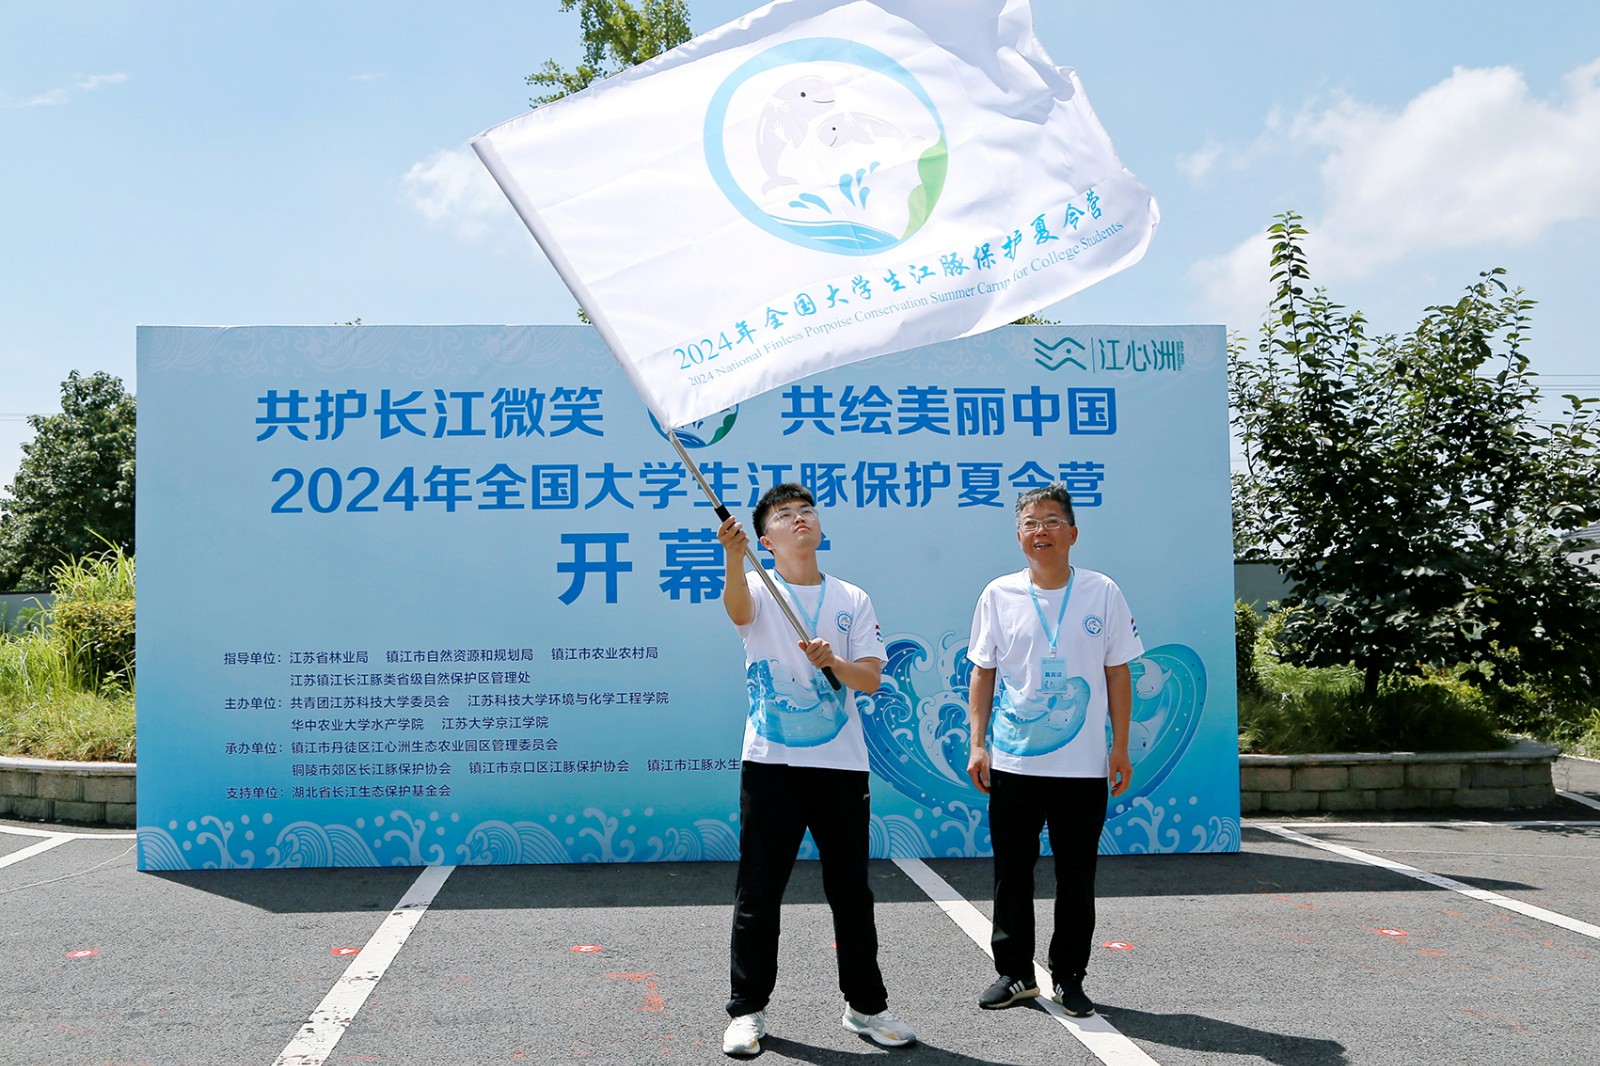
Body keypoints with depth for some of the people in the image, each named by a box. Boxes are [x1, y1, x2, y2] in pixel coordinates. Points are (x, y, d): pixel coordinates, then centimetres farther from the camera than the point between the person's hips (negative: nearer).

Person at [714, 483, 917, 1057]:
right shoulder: (760, 591, 0)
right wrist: (733, 558, -46)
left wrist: (834, 661, -22)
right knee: (758, 894, 4)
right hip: (770, 763, -2)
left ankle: (866, 1004, 25)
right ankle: (747, 1010, 17)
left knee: (851, 891, 11)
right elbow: (737, 607, -26)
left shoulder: (853, 600, 7)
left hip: (841, 765, 2)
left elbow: (870, 679, -1)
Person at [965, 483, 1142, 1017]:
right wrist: (977, 744, 1)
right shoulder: (998, 595, 2)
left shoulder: (1102, 592, 1)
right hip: (1012, 762, 1)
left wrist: (1120, 747, 1)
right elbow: (982, 673, 7)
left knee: (1077, 877, 8)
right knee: (1011, 872, 8)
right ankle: (1014, 972, 23)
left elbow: (1117, 674, 4)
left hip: (1083, 764, -1)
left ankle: (1069, 977, 22)